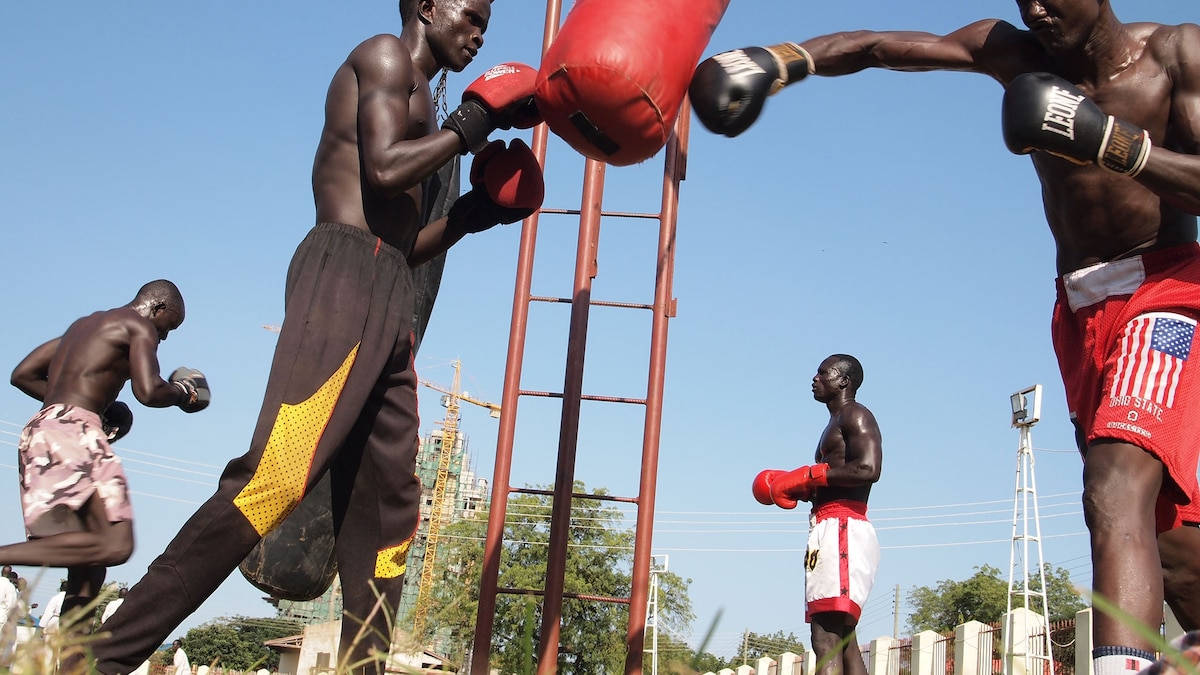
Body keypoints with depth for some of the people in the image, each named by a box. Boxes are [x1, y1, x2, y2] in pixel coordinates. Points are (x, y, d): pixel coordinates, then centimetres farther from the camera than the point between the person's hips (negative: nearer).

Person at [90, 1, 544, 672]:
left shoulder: (415, 100, 31)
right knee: (276, 476, -23)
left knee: (385, 509, 4)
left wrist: (474, 212, 18)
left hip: (390, 300, 10)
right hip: (345, 275, -10)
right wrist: (473, 124, -3)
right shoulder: (386, 54, 6)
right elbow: (383, 169, -13)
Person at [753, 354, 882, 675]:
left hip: (842, 530, -11)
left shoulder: (855, 415, -1)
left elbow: (868, 469, -19)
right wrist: (798, 490, 11)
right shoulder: (837, 425, 29)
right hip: (834, 531, 11)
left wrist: (806, 477, -13)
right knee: (843, 641, 8)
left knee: (826, 640, -21)